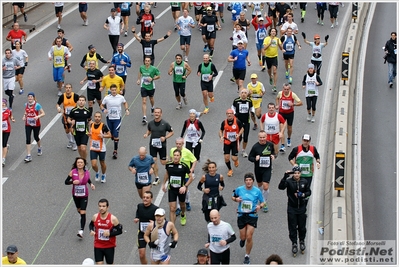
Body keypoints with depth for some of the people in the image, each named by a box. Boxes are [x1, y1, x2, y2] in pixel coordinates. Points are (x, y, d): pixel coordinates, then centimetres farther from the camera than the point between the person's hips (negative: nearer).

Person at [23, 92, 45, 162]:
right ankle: (28, 156, -7)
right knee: (28, 139, -7)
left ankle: (39, 148, 49)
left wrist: (38, 116, -30)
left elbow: (43, 113, -12)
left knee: (36, 137, 16)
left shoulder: (37, 105, -14)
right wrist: (24, 116, -2)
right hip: (28, 125, 3)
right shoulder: (26, 104, 0)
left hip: (36, 124, -3)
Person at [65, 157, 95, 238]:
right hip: (75, 195, 2)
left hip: (84, 195, -2)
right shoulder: (73, 172, -15)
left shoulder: (87, 172, -11)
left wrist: (91, 184, -9)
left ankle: (81, 230, -18)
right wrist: (73, 182, -27)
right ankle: (83, 220, 56)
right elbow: (66, 182, -9)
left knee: (83, 213, -11)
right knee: (79, 210, 23)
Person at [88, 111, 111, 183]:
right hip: (93, 148, 2)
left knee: (102, 163, 14)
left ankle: (104, 175, 42)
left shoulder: (103, 126, -13)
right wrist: (89, 134, -4)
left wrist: (103, 136, -24)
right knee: (93, 165, -6)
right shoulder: (91, 125, -1)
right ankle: (97, 173, 28)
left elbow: (109, 135, -7)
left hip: (101, 149, -2)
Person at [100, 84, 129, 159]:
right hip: (109, 118, 2)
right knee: (111, 135, 14)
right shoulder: (107, 98, -7)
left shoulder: (121, 97, -6)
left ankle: (115, 151, -4)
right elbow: (101, 105, 5)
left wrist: (126, 109, 0)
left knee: (116, 135, -9)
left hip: (117, 118, -2)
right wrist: (103, 110, -16)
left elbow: (125, 103, 15)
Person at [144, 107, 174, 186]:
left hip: (162, 145, -2)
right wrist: (146, 134, -5)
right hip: (153, 144, 2)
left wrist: (165, 137, -16)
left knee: (163, 162, 4)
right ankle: (156, 178, 9)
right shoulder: (150, 123, -2)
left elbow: (171, 132, -1)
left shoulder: (165, 123, -11)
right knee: (153, 161, -3)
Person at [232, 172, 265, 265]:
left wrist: (260, 206, -18)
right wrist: (236, 199, -11)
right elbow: (233, 197, 12)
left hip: (252, 216, -1)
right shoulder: (239, 189, -4)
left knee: (249, 237, -7)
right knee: (243, 237, 9)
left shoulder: (257, 191, -7)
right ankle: (242, 239, 50)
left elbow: (262, 202, 4)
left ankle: (247, 256, 13)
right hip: (241, 216, 2)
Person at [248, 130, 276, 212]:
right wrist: (255, 159, -26)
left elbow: (273, 151, 16)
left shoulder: (270, 144, -6)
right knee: (260, 184, 20)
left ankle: (265, 203, 8)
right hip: (258, 168, 1)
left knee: (265, 187, -9)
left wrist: (273, 155, -6)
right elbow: (250, 157, -5)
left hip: (267, 168, 0)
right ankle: (260, 197, 49)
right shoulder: (255, 146, -13)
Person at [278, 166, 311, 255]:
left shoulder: (304, 181, -2)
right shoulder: (289, 181, -11)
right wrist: (285, 177, -38)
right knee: (292, 227, 2)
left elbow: (309, 192, 8)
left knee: (302, 226, 10)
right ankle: (294, 243, 14)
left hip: (301, 207, 2)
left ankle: (302, 241, 31)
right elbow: (281, 187, -27)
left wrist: (304, 195, -13)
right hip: (291, 208, -2)